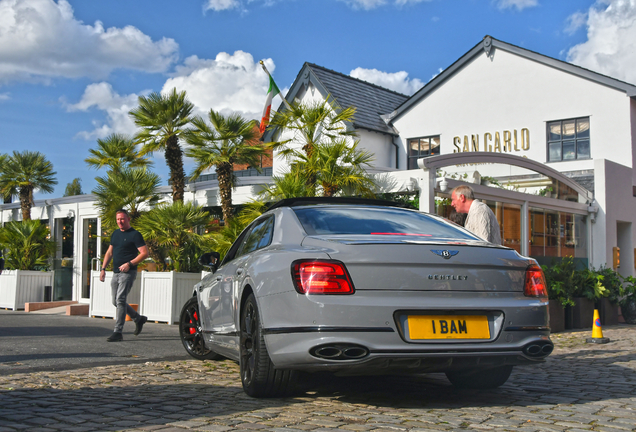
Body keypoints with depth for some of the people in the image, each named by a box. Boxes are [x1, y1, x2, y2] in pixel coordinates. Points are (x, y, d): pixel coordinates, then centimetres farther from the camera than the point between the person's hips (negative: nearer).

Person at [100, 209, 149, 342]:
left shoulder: (135, 235, -7)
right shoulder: (115, 234, 15)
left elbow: (144, 253, -12)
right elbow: (109, 252, 22)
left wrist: (129, 264, -20)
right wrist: (103, 268, 13)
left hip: (128, 273, -8)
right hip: (116, 273, 8)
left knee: (120, 300, -15)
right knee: (116, 302, 11)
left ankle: (118, 332, -13)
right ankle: (139, 319, 29)